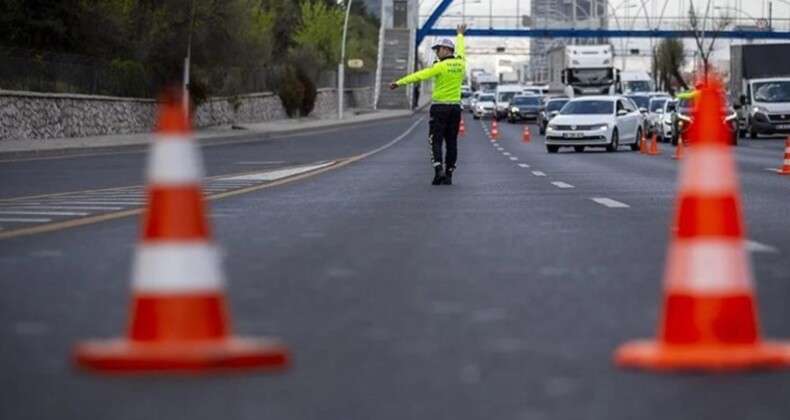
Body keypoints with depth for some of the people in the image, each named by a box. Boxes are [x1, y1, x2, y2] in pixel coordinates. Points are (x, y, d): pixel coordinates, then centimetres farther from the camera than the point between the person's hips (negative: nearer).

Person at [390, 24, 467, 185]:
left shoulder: (441, 66, -12)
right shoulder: (460, 63, 5)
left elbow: (419, 75, -18)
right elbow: (460, 50, 27)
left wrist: (400, 82, -19)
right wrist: (460, 35, 47)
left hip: (440, 107, -5)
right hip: (455, 107, 5)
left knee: (436, 140, -3)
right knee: (451, 142, 8)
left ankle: (438, 170, -19)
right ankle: (448, 174, 8)